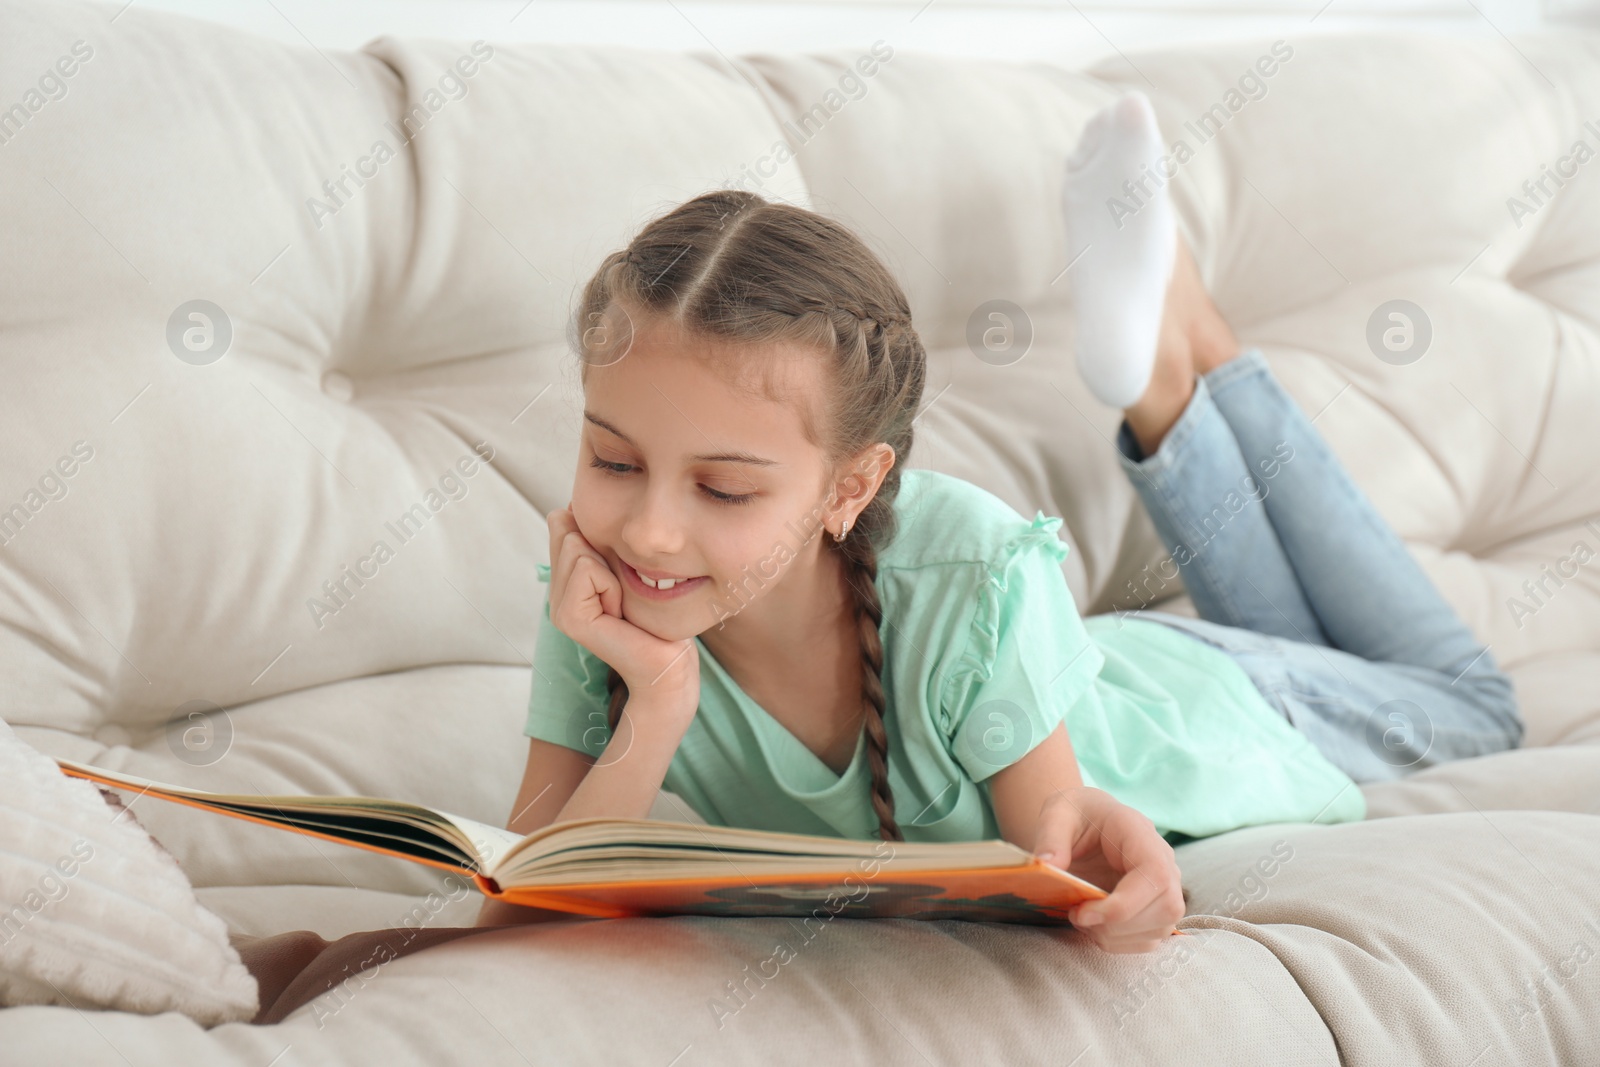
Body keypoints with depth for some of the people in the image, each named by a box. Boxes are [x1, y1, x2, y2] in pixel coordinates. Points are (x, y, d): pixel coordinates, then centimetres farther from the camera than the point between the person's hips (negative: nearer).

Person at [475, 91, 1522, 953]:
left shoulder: (972, 577, -44)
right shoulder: (599, 607, -34)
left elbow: (1050, 823, -31)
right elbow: (516, 909, -36)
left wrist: (1088, 853, -55)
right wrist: (656, 706, -50)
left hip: (1186, 696, -3)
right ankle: (1170, 367, 27)